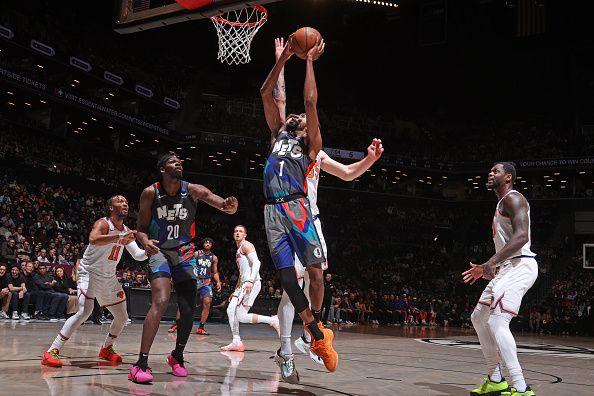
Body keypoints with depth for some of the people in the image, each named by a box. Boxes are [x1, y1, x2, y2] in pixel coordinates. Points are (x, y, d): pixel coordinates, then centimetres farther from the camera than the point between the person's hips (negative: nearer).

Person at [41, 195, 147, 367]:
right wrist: (120, 237, -45)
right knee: (84, 312, -26)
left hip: (109, 278, 8)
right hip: (90, 273, -8)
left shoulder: (126, 231, 5)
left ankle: (106, 349, 32)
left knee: (122, 317, 10)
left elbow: (138, 255, 5)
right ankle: (52, 351, -20)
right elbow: (93, 239, -39)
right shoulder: (103, 223, -17)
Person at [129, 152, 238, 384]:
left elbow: (209, 196, -29)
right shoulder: (150, 193, -10)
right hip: (160, 251, -3)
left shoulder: (192, 190, -9)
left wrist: (227, 206, -53)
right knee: (161, 301, -24)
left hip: (184, 252, 3)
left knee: (188, 309, 3)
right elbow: (141, 228, -3)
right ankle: (141, 363, -20)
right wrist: (145, 241, -27)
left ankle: (177, 356, 27)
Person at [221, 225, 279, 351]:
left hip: (252, 283, -10)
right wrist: (236, 291, 28)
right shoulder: (238, 251, 26)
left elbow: (256, 263, -18)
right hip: (244, 284, 10)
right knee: (230, 309, 1)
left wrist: (250, 281, -30)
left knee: (241, 316, -14)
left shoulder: (246, 245, -3)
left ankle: (272, 320, -7)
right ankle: (236, 342, 4)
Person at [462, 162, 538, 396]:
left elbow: (521, 236, -24)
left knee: (497, 322, -21)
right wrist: (485, 269, 27)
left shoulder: (512, 198, -9)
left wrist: (492, 262, -31)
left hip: (519, 265, -11)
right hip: (507, 267, 11)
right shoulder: (502, 203, 23)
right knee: (479, 319, 14)